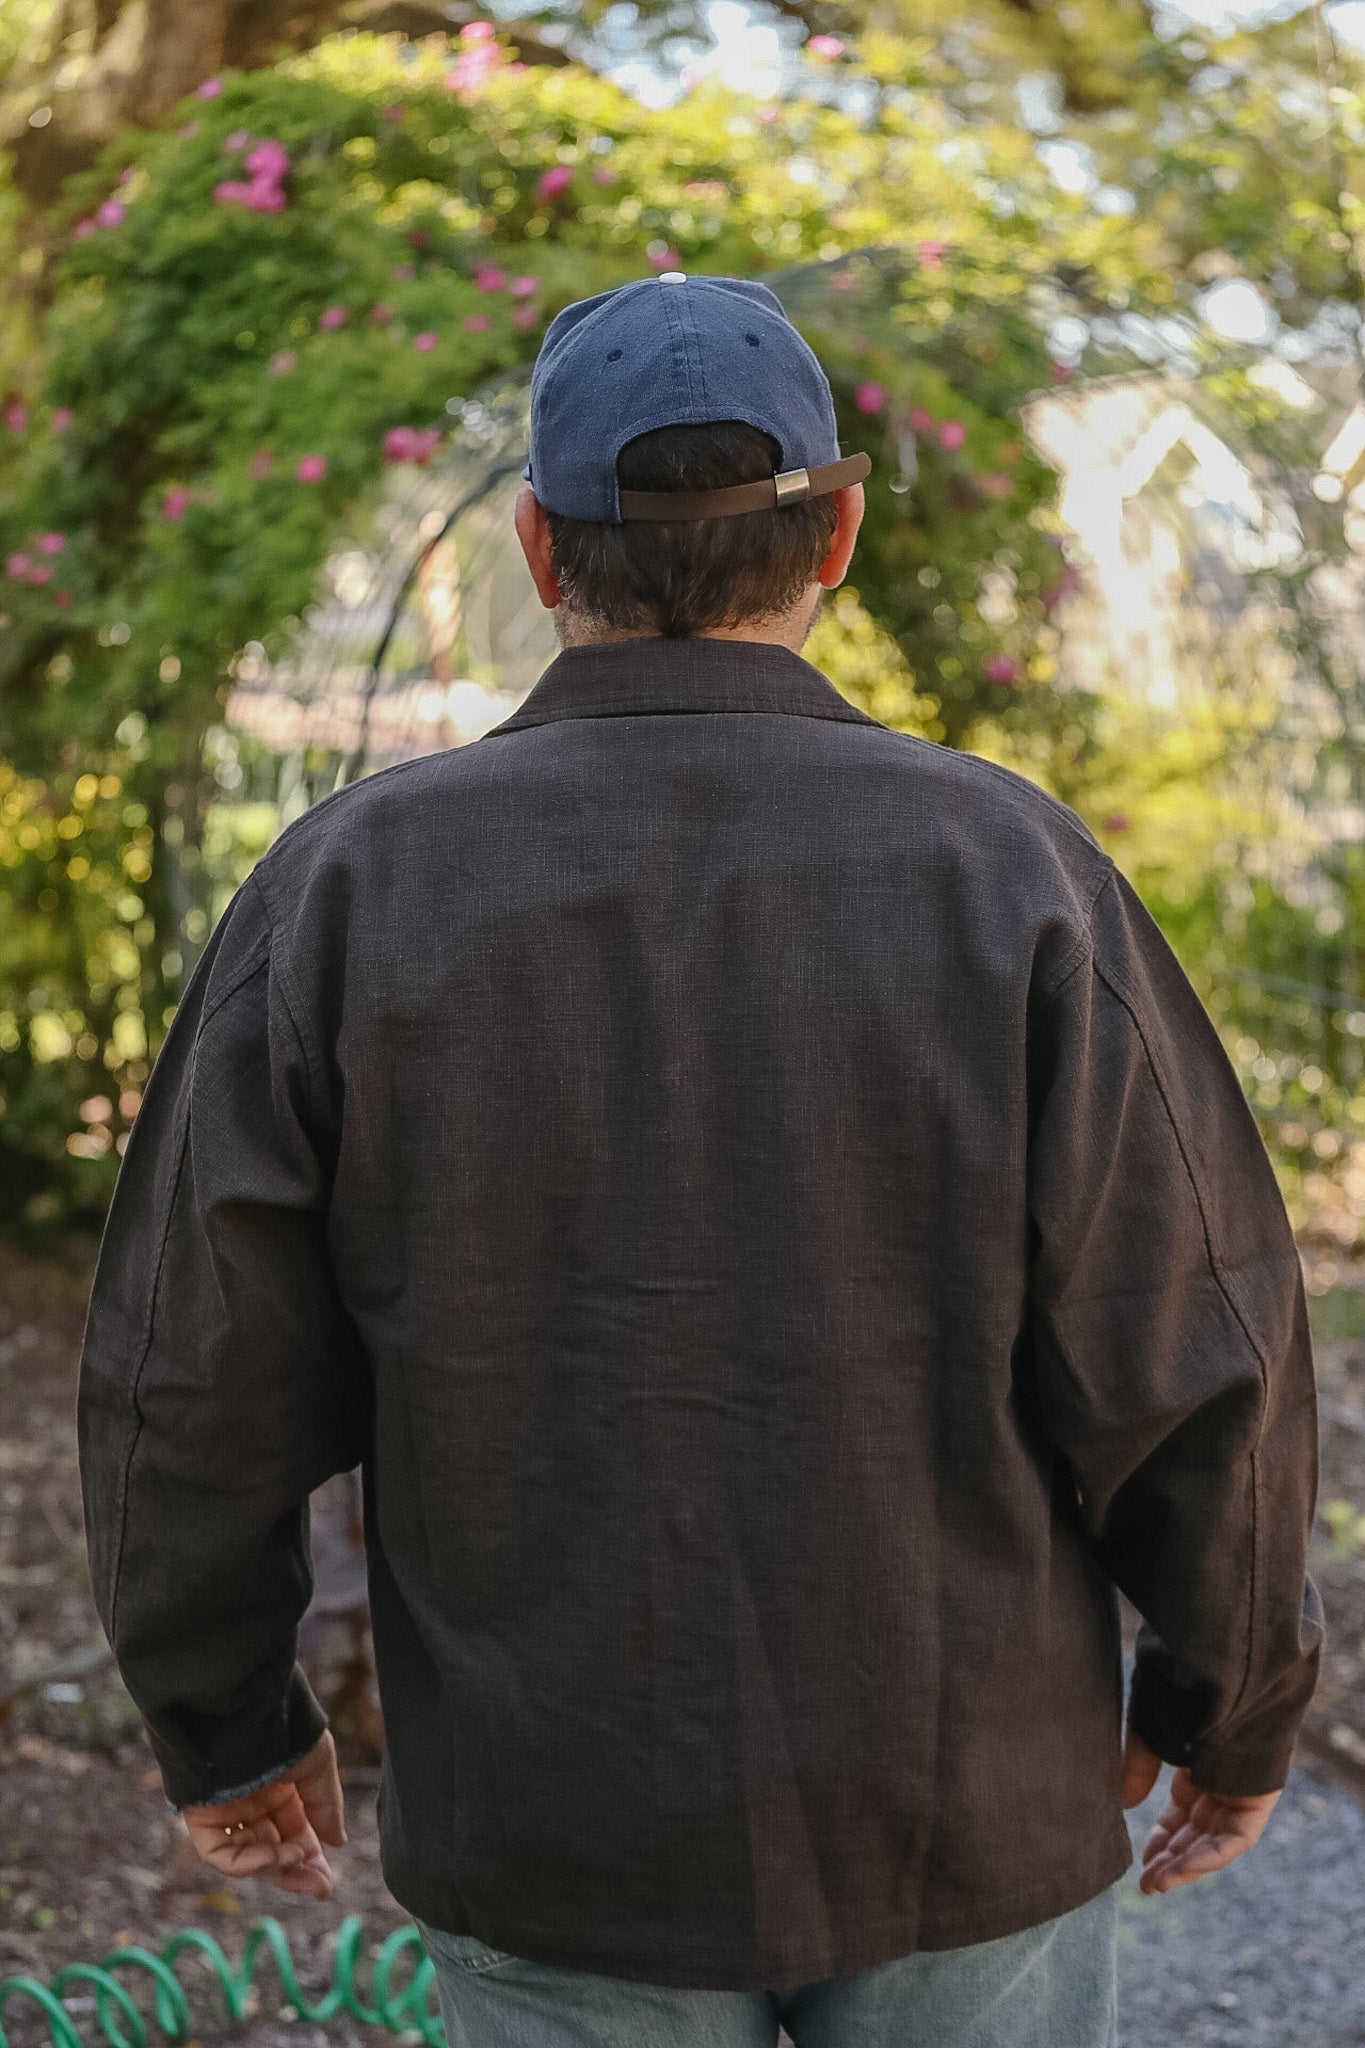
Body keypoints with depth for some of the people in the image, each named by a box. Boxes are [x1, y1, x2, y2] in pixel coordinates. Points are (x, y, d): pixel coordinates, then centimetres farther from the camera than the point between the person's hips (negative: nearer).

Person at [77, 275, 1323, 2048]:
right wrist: (1239, 1702, 5)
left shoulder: (349, 888, -12)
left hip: (564, 1835, 1)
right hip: (964, 1806, 0)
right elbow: (1193, 1364, -13)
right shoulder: (1007, 873, -14)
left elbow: (196, 1390, -8)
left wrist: (225, 1721, 8)